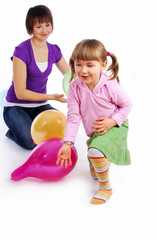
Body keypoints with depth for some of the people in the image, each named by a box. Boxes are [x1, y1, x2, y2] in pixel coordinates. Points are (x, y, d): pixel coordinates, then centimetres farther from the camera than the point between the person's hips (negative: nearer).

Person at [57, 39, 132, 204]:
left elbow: (127, 105, -9)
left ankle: (106, 188, -9)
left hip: (115, 126, -5)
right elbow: (73, 116, -16)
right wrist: (67, 143, -22)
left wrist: (113, 121, -22)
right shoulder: (74, 87, -18)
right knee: (94, 172, 20)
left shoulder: (110, 86, -26)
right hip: (94, 131, 5)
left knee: (95, 152, -33)